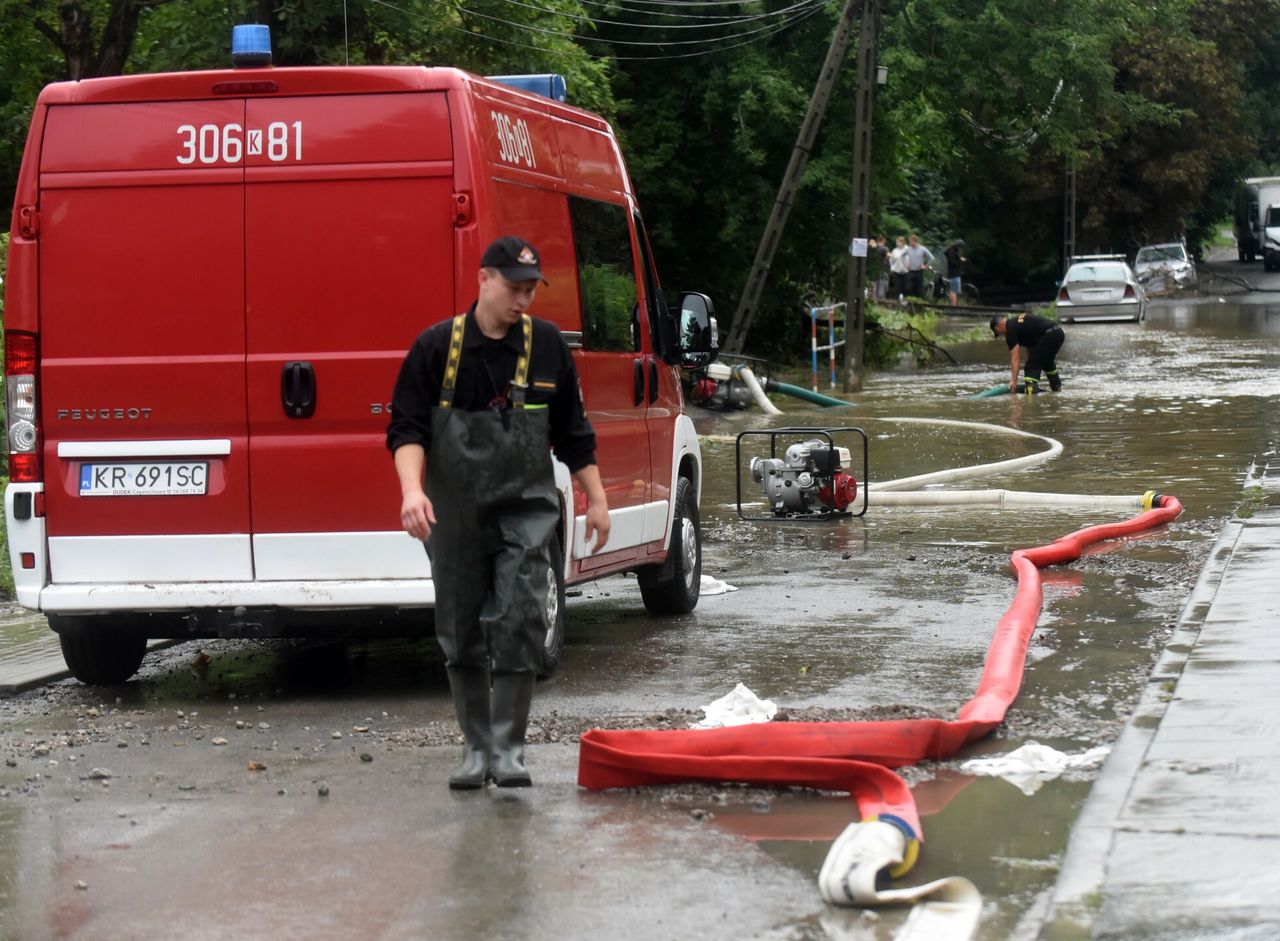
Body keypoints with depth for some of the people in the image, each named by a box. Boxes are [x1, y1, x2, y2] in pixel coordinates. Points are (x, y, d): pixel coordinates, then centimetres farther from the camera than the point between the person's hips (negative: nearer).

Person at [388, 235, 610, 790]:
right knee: (461, 634, 6)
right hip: (455, 515, 0)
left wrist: (596, 500, 11)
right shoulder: (436, 347, -2)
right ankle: (475, 748, 18)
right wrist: (412, 489, -20)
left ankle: (509, 749, -3)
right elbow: (407, 428, -4)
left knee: (518, 626, -9)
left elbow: (573, 433, 12)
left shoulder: (546, 345, 4)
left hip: (525, 512, 0)